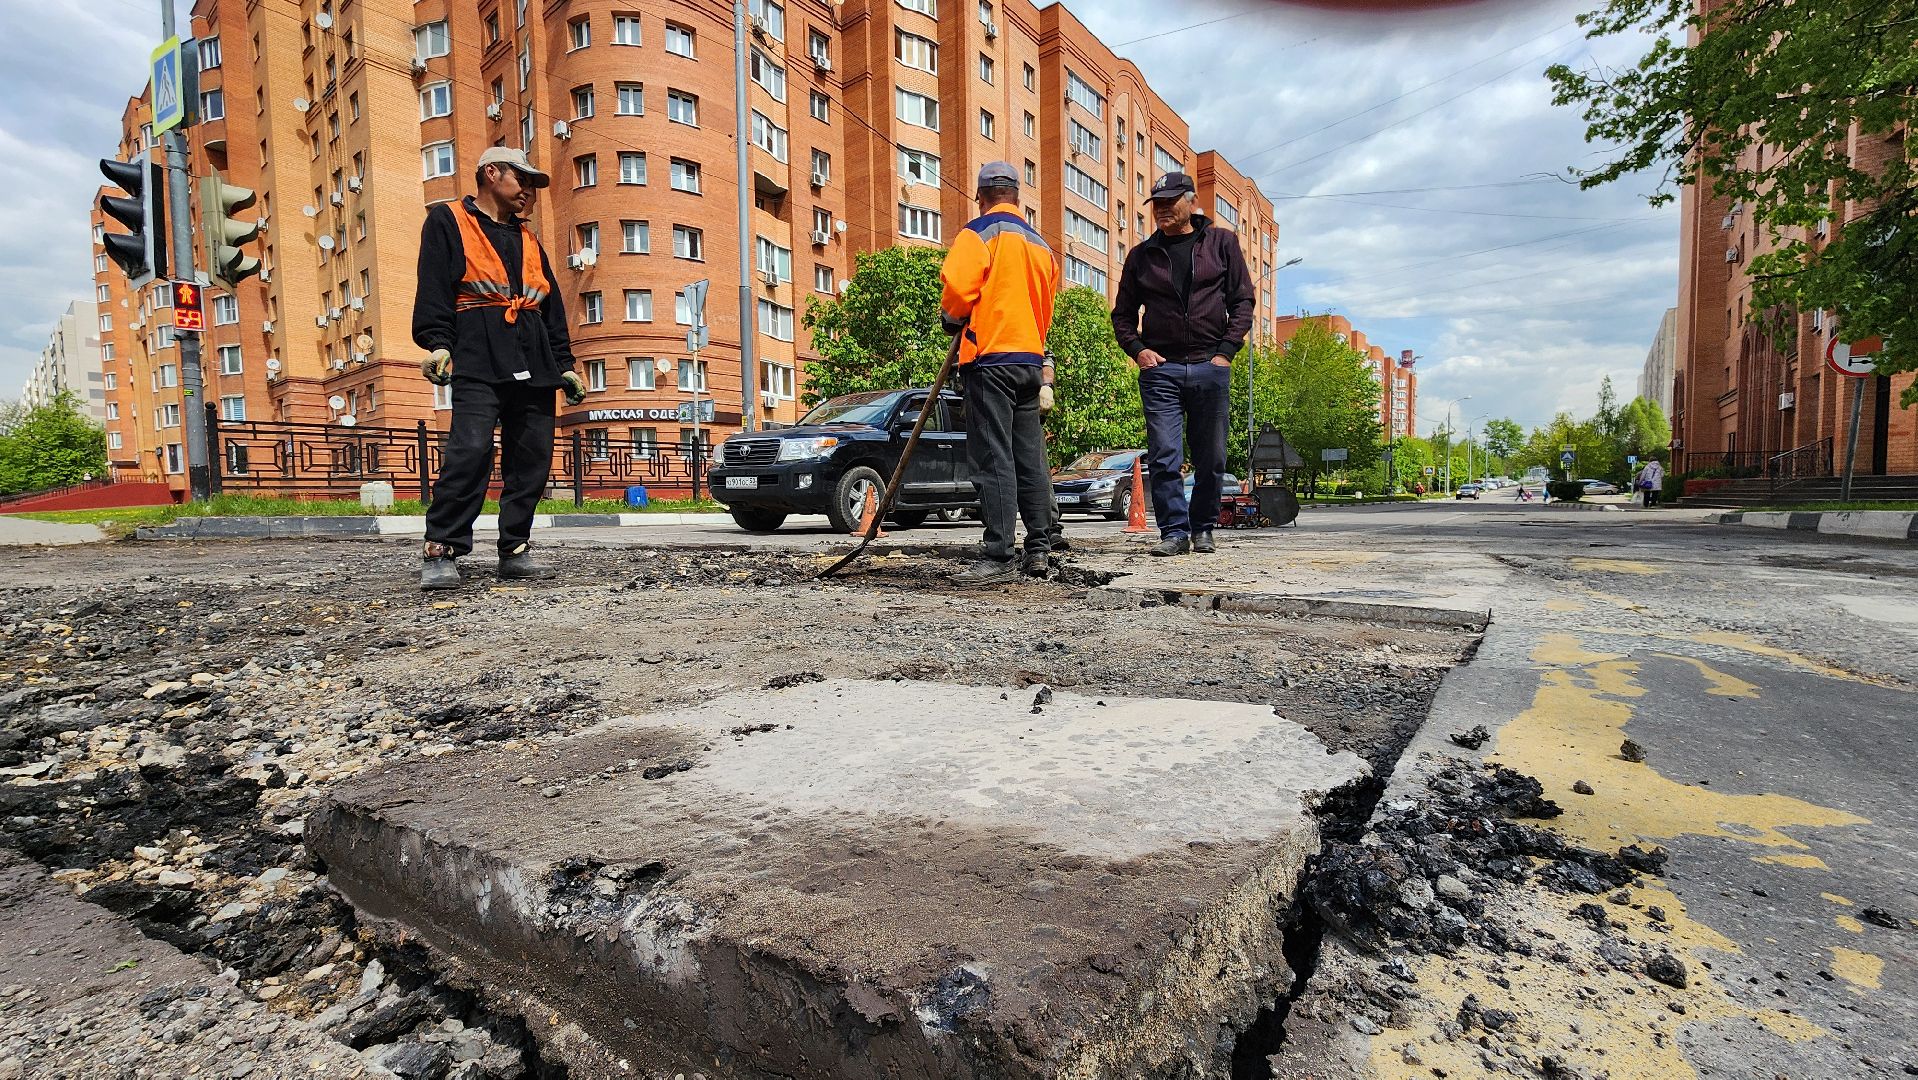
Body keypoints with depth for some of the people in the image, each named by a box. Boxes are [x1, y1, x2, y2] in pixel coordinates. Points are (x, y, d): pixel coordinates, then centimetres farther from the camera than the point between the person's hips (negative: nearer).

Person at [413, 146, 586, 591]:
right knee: (470, 452, -18)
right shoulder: (448, 221, 10)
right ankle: (440, 554, -12)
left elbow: (553, 308, 23)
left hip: (534, 367, 6)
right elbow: (433, 287, -3)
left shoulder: (527, 239, 26)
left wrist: (565, 364, 15)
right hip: (478, 363, -6)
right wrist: (438, 345, -15)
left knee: (532, 460, 2)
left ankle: (515, 550, 10)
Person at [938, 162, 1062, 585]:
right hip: (1031, 359, 7)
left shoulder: (979, 232, -2)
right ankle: (1038, 548, 15)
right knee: (1030, 457, 10)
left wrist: (952, 319, 6)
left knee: (993, 459, -9)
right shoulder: (1040, 244, 20)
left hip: (990, 359, -7)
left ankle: (999, 556, -9)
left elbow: (956, 286, -15)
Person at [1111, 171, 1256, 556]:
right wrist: (1136, 349, -2)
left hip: (1211, 367, 0)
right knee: (1164, 457, -8)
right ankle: (1175, 531, -1)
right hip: (1160, 368, 0)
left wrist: (1226, 351, -4)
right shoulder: (1142, 255, 13)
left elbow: (1242, 301, 8)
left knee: (1211, 459, 4)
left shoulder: (1221, 242, 11)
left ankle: (1203, 529, 17)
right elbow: (1123, 312, 16)